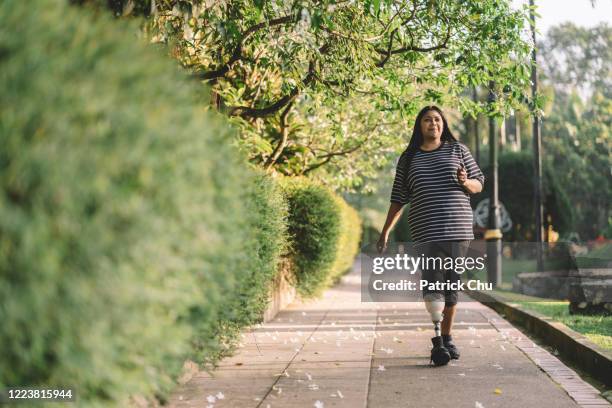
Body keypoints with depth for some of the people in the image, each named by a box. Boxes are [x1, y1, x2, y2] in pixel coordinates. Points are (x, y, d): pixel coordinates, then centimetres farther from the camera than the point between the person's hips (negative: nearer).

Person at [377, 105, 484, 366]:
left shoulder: (457, 150, 11)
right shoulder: (408, 159, 11)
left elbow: (479, 185, 13)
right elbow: (398, 199, 13)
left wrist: (465, 181, -10)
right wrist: (385, 232, 8)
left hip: (458, 228, 1)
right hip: (426, 231, -1)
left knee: (451, 284, 7)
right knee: (433, 284, -12)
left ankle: (447, 338, 19)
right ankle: (437, 342, -14)